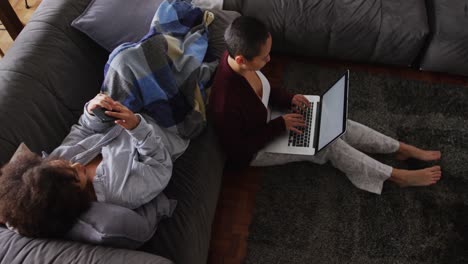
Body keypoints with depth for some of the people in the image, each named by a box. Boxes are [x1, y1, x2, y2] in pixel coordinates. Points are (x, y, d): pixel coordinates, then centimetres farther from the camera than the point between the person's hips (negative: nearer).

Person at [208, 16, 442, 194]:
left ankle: (402, 149, 16)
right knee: (327, 144, -10)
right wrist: (280, 126, -23)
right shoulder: (226, 103, -40)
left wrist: (289, 99, -9)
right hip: (253, 151, -7)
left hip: (265, 120, 7)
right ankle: (399, 176, 6)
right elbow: (238, 150, -26)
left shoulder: (239, 58, -16)